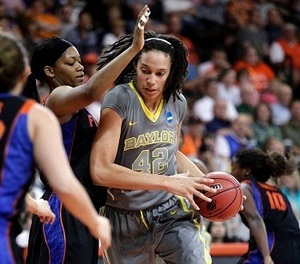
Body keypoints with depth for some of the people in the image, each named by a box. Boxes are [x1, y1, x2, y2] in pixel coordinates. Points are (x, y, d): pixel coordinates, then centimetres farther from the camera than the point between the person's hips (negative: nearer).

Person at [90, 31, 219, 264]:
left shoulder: (177, 103, 0)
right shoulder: (119, 100, -17)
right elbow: (100, 171, -28)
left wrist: (207, 183, 5)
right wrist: (168, 182, -28)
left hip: (172, 210, 3)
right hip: (127, 219, -3)